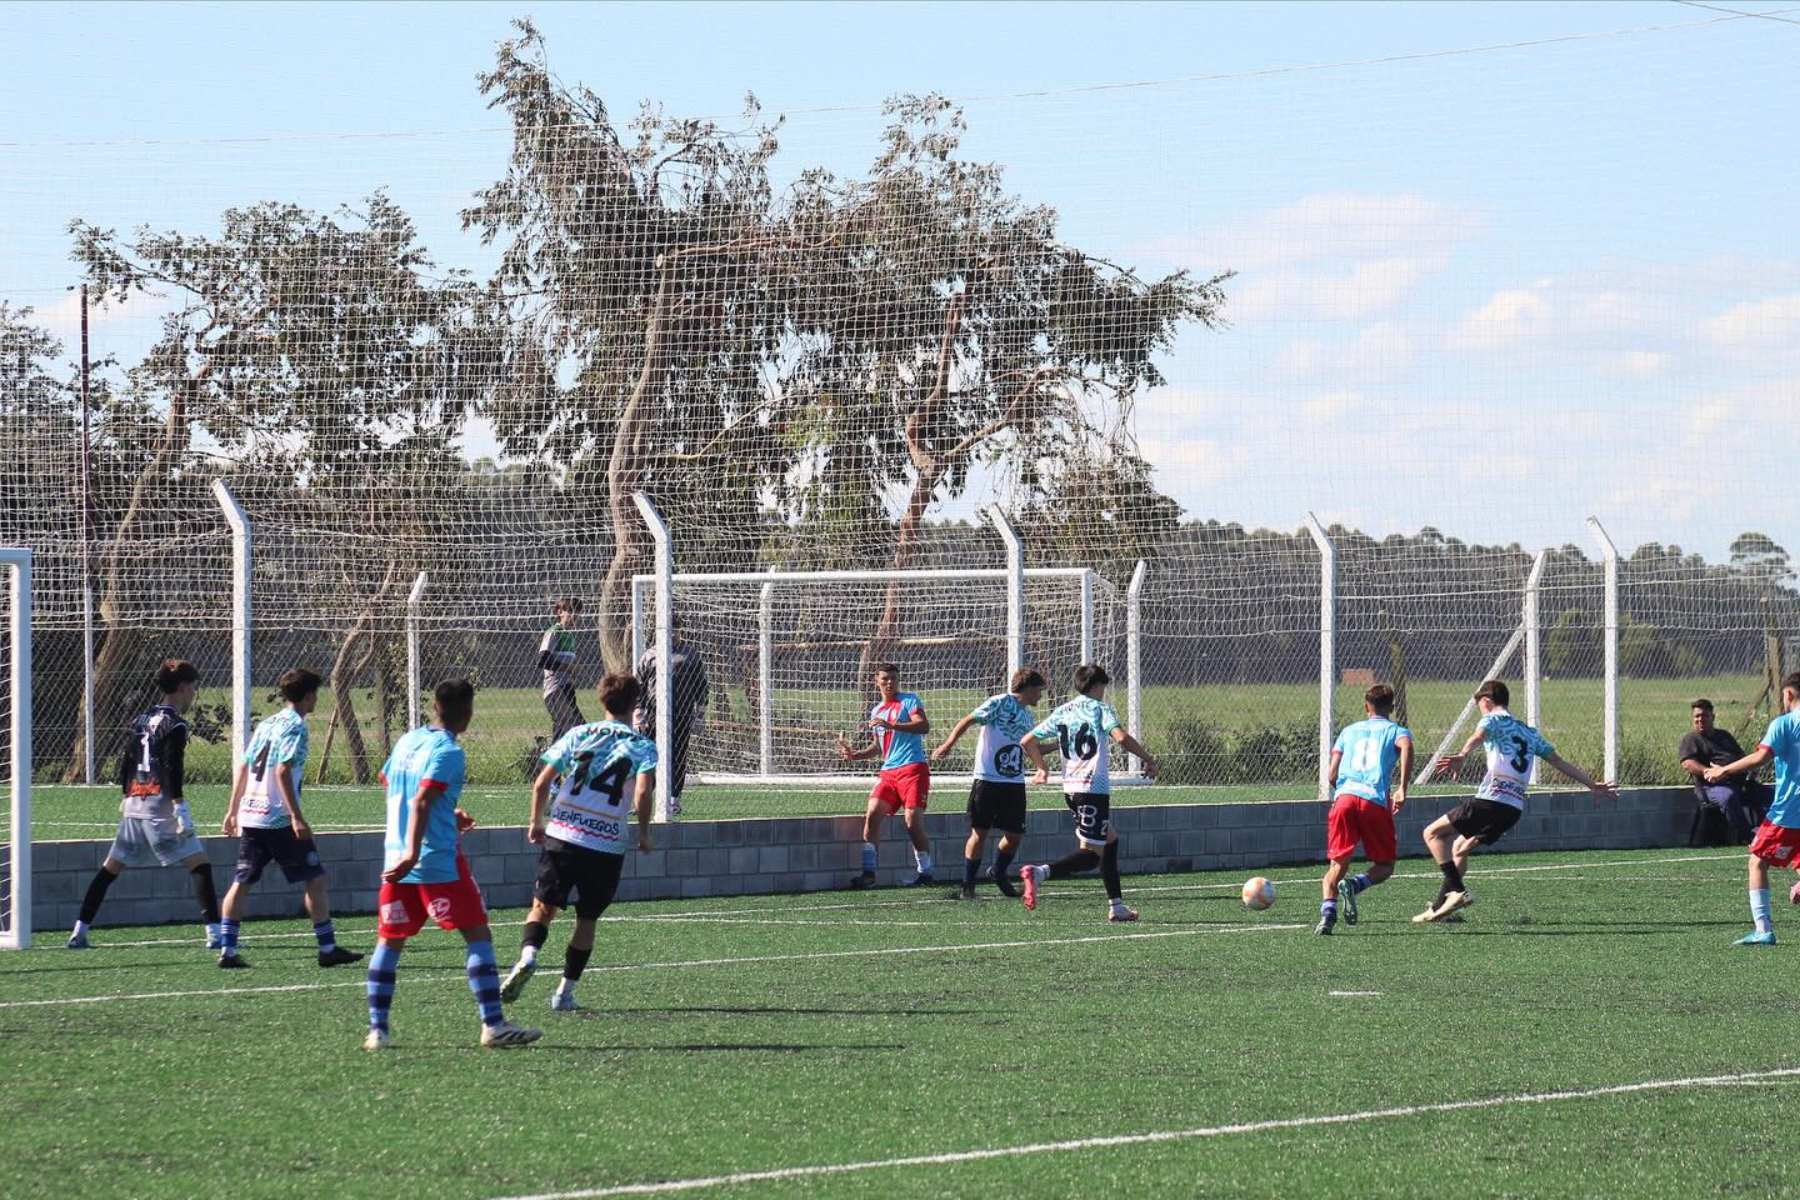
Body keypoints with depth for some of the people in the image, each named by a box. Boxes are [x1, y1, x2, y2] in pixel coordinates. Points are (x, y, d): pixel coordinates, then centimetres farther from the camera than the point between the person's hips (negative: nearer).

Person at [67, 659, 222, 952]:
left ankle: (79, 932, 12)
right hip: (161, 806, -8)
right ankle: (214, 933, -15)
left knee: (110, 868, 12)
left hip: (134, 805, 8)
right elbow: (172, 769, -17)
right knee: (199, 863, -7)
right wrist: (180, 807, -20)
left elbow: (126, 760, 20)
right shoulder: (174, 725, -9)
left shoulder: (142, 719, 15)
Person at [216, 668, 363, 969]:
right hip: (279, 819, -8)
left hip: (250, 816, 8)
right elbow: (283, 772, -19)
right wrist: (297, 817, -21)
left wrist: (233, 810, 23)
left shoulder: (265, 724, 15)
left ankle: (227, 951, 3)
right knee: (315, 880, 1)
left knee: (241, 882, 7)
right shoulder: (295, 727, -9)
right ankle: (328, 949, 2)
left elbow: (242, 768, 17)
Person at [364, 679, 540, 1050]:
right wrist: (413, 854, -27)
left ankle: (377, 1030, 6)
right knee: (478, 935, -1)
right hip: (439, 861, -7)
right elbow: (421, 802, -21)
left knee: (389, 942, 11)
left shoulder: (407, 741, 12)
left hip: (397, 858, 7)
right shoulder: (447, 752, -11)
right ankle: (493, 1025, -5)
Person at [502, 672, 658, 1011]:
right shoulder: (642, 746, 1)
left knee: (543, 905, 11)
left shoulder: (578, 735, 7)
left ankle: (528, 954, -18)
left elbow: (542, 783, 3)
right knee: (586, 919, 14)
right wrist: (643, 832, 0)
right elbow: (642, 793, -15)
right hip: (607, 844, -1)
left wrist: (536, 822, 16)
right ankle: (565, 992, 14)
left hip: (562, 835, 1)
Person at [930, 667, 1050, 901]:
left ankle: (999, 875, 27)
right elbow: (967, 722, -11)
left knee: (1014, 835, 3)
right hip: (988, 779, -7)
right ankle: (967, 886, 3)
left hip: (1015, 783, 7)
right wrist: (948, 745, -22)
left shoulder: (1028, 716, 18)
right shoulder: (1000, 703, -5)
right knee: (979, 832, -5)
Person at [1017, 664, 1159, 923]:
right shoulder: (1100, 709, -4)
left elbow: (1027, 741, 15)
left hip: (1070, 789, 8)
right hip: (1094, 788, -8)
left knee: (1110, 839, 22)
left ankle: (1116, 906, 20)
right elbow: (1121, 738, -21)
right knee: (1090, 855, -9)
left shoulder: (1062, 712, 14)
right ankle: (1039, 873, -32)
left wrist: (1041, 768, 31)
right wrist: (1148, 759, -8)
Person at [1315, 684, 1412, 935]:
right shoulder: (1396, 731, 16)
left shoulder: (1349, 731, 25)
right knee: (1384, 866, 10)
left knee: (1337, 864, 4)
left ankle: (1328, 911, -22)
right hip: (1376, 801, -2)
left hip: (1344, 796, 2)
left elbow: (1333, 774, 16)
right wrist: (1402, 789, -12)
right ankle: (1354, 885, -22)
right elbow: (1406, 745, -10)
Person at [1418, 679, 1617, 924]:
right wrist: (1592, 784, 35)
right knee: (1460, 848, 22)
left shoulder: (1494, 719, 5)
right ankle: (1439, 906, 17)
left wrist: (1461, 756, -40)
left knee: (1432, 833, -1)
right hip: (1516, 808, 8)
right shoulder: (1529, 732, 27)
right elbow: (1559, 761, 27)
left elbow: (1479, 736, -19)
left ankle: (1457, 891, -16)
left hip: (1491, 799, -8)